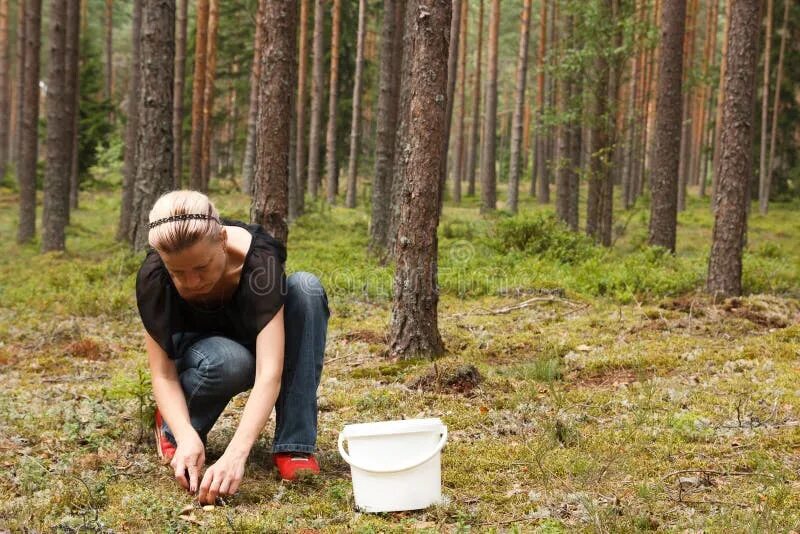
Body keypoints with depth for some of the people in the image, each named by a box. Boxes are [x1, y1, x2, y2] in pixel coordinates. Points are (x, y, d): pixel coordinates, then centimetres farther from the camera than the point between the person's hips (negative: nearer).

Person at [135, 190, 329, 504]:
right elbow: (163, 374, -27)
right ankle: (172, 426, -4)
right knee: (229, 361, -39)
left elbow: (269, 372, -43)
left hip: (256, 338, 1)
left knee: (306, 288, -33)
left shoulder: (258, 259, -36)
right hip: (199, 347, -1)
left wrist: (236, 454, -54)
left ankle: (295, 445, -27)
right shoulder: (153, 277, -31)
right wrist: (186, 437, -45)